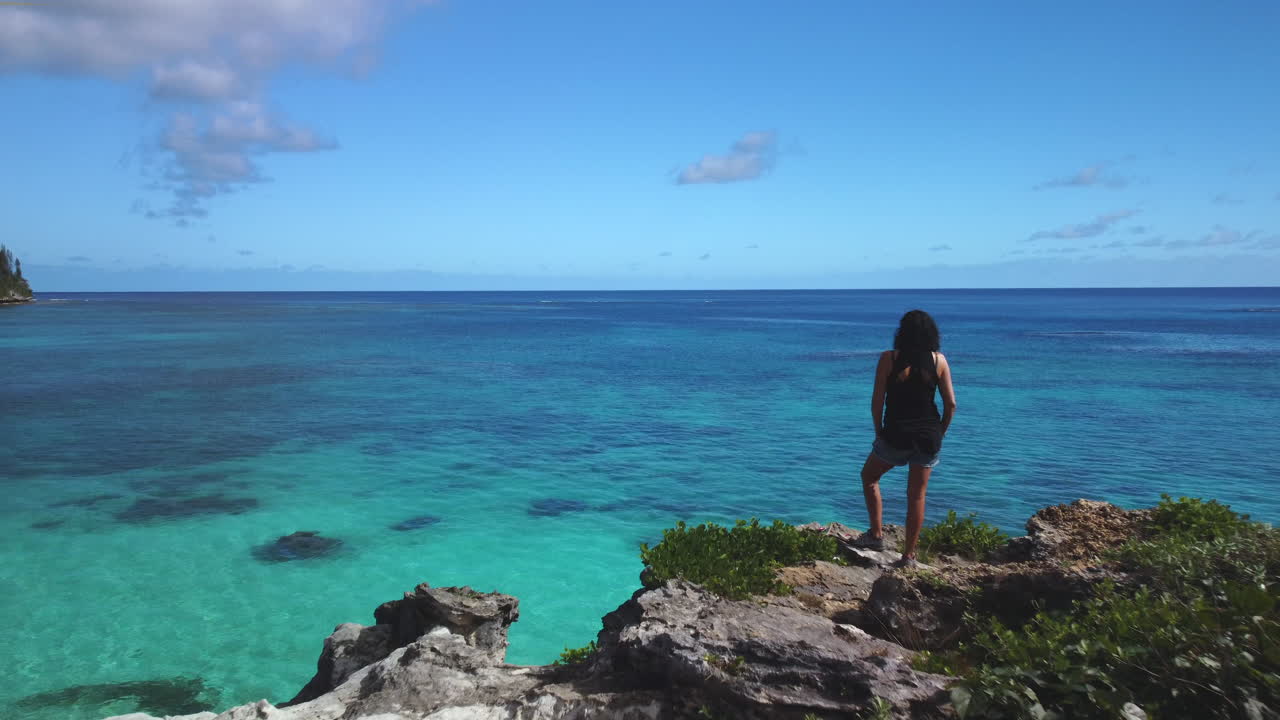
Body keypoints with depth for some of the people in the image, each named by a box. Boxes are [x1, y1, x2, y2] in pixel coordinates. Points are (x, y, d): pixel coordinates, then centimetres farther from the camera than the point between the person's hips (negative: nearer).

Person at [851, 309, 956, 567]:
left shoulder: (889, 359, -8)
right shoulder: (939, 360, -1)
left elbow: (877, 401, -8)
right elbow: (951, 404, 0)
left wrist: (879, 431, 6)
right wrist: (939, 434, 13)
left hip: (896, 434, -3)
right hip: (928, 436, 3)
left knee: (869, 477, 22)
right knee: (917, 495, 11)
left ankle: (877, 534, 16)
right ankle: (909, 555, 16)